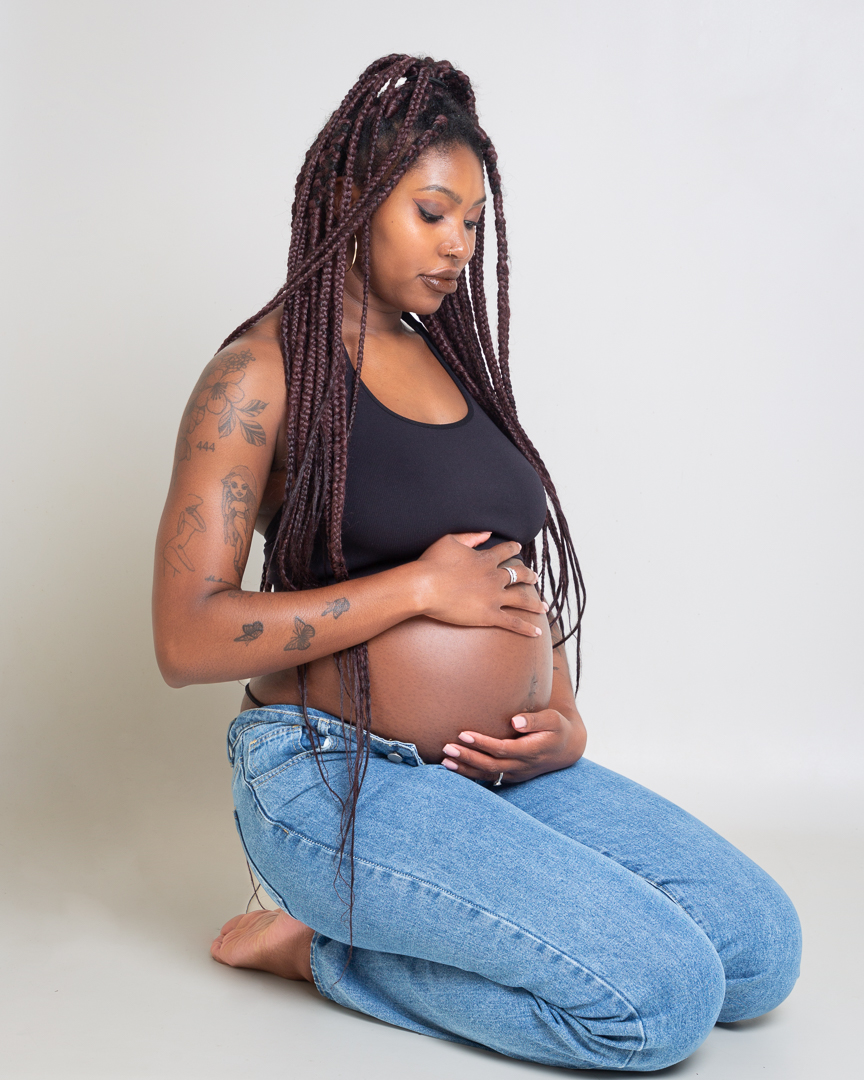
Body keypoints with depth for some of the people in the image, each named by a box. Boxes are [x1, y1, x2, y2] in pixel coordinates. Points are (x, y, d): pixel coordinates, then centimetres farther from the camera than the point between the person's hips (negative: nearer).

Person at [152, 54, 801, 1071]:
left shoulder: (450, 358, 14)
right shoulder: (260, 375, -8)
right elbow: (187, 638, -16)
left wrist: (564, 718, 3)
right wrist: (419, 587, -17)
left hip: (501, 770, 8)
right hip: (335, 778, -7)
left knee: (762, 949, -3)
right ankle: (327, 947, -2)